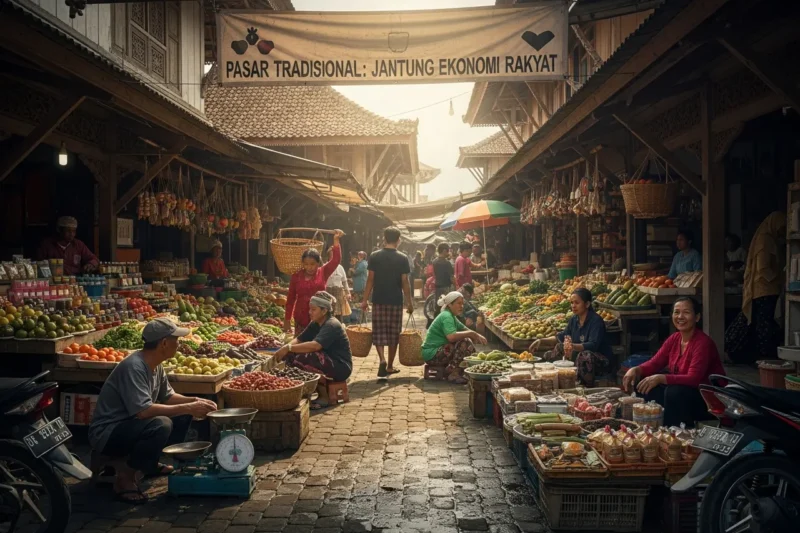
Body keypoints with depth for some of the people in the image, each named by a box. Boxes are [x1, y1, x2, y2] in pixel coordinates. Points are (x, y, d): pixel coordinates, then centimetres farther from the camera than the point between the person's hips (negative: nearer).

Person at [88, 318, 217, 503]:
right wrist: (188, 408, -29)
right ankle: (125, 476, -15)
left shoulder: (155, 365, 1)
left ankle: (150, 464, 14)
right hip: (106, 433, -9)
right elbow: (143, 411, -34)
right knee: (161, 425, -33)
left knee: (182, 416, 5)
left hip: (130, 423, 9)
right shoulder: (134, 367, -27)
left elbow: (167, 397, 12)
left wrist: (194, 401, -5)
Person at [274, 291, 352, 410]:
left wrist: (288, 348, -36)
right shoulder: (315, 324, 8)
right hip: (327, 362, 9)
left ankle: (324, 397, -16)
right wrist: (284, 349, -19)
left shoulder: (332, 325, -21)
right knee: (291, 356, -8)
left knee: (304, 357, -30)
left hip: (341, 368, -9)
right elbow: (298, 339, 2)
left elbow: (315, 345, -36)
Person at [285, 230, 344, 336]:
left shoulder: (323, 273, -1)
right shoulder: (296, 276, 0)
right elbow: (291, 299, 4)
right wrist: (287, 319, 4)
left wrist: (336, 240, -23)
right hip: (301, 319, 1)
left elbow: (336, 260, -14)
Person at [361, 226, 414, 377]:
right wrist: (410, 302, 4)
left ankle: (382, 360, -15)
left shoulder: (374, 256, -1)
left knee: (379, 332, 7)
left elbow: (370, 279, -1)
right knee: (393, 333, 10)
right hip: (396, 301, -1)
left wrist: (365, 299, 5)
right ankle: (390, 366, 17)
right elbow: (405, 282, -5)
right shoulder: (402, 258, -4)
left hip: (378, 300, 1)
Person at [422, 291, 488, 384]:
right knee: (465, 343, -23)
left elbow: (465, 330, 16)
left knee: (470, 346, 12)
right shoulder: (446, 317, -17)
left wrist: (477, 336, -5)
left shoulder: (451, 317, 17)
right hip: (432, 354, -10)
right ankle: (453, 373, -17)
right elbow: (451, 336, -34)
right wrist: (472, 334, -24)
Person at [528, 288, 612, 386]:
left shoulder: (596, 320, -18)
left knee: (585, 356, -36)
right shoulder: (574, 320, 4)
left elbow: (593, 345, -31)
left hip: (602, 361, -8)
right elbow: (562, 337, 17)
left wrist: (573, 346, -48)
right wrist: (541, 341, 4)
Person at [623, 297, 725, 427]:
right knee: (647, 386, -6)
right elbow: (654, 363, 4)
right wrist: (635, 370, -17)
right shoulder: (674, 339, 1)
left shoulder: (703, 343, -23)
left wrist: (659, 378, -40)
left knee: (674, 392, -32)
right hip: (683, 390, 8)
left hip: (709, 399, -7)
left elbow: (693, 379, -32)